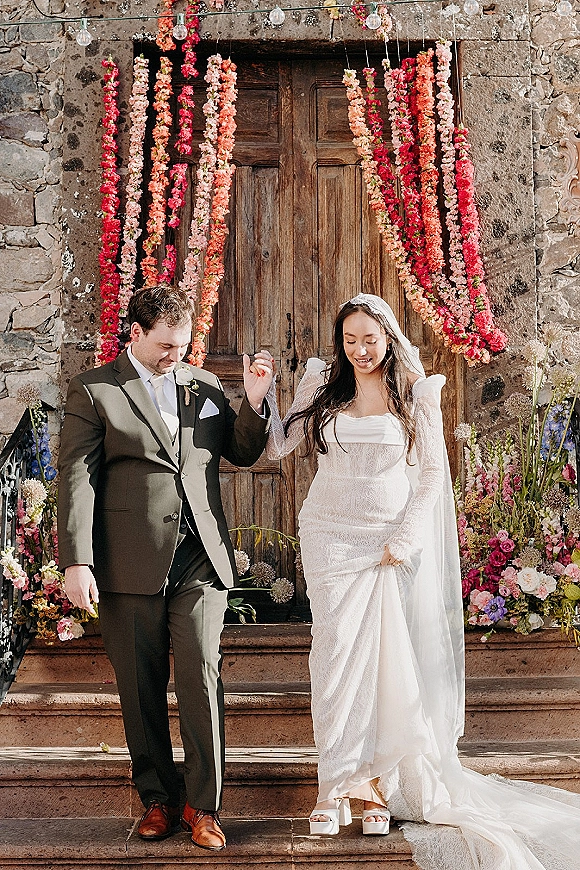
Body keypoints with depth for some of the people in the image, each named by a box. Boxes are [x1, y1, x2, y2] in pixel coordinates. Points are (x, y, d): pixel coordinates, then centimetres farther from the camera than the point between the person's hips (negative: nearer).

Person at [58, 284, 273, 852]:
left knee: (201, 678, -5)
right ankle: (157, 800, 20)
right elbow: (77, 479, -4)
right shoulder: (94, 390, 2)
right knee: (141, 690, 7)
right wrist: (77, 561, -12)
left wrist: (254, 400, 2)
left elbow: (243, 453, 21)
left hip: (201, 559, 2)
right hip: (130, 564, -2)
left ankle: (204, 806, 5)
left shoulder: (205, 385, 14)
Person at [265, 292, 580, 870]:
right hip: (332, 538, 1)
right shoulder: (322, 386, 5)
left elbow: (433, 473, 2)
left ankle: (378, 781, 7)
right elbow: (277, 446, 3)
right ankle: (335, 783, 3)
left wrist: (405, 539, -5)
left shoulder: (416, 394, 1)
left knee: (388, 657, -1)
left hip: (393, 542, -1)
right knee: (337, 653, -3)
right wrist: (262, 396, -12)